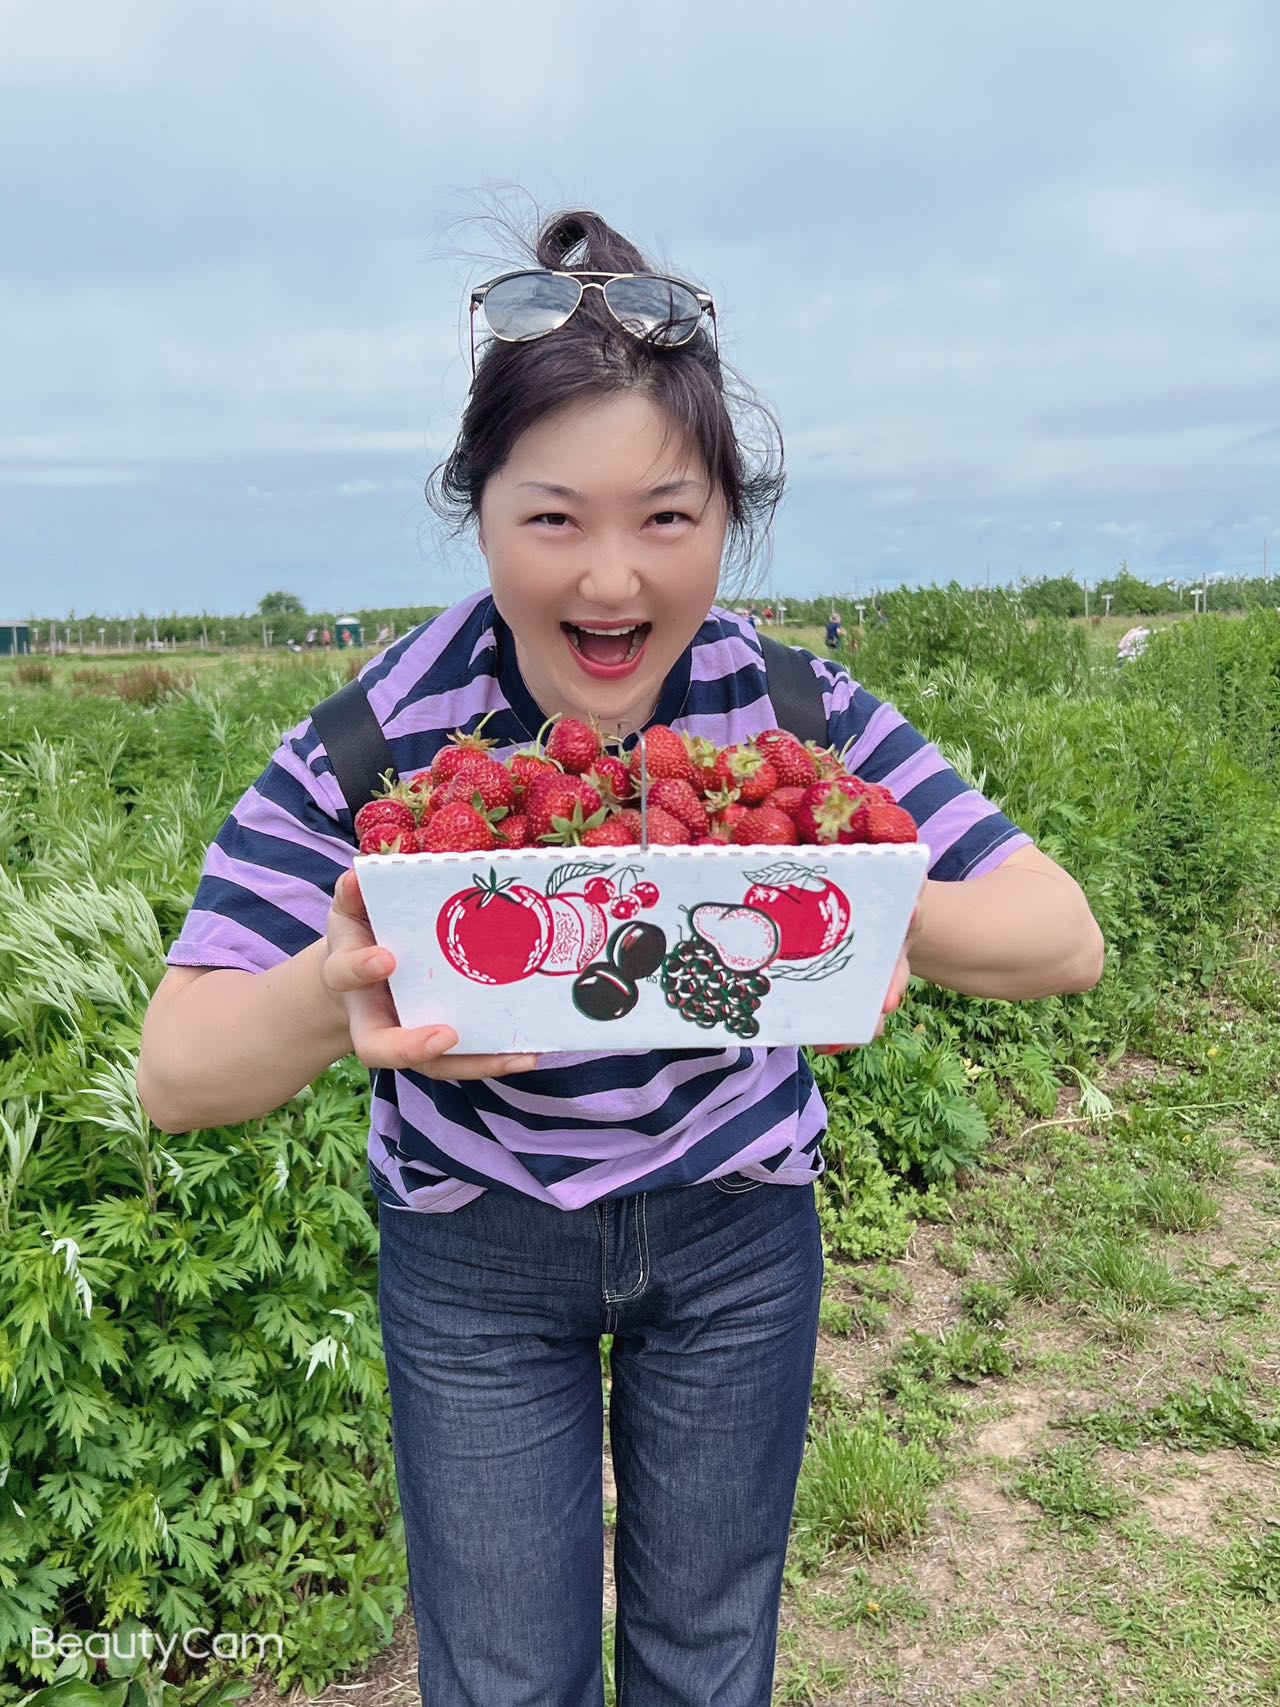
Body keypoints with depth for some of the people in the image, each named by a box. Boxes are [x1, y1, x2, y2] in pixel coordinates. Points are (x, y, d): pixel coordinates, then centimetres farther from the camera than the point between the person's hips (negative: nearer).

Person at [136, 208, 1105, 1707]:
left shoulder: (799, 710, -18)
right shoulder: (376, 741, -22)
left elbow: (1067, 940, -16)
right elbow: (175, 1076, -21)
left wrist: (893, 920, -39)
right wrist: (337, 993, -44)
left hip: (739, 1226, 2)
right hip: (475, 1252, -1)